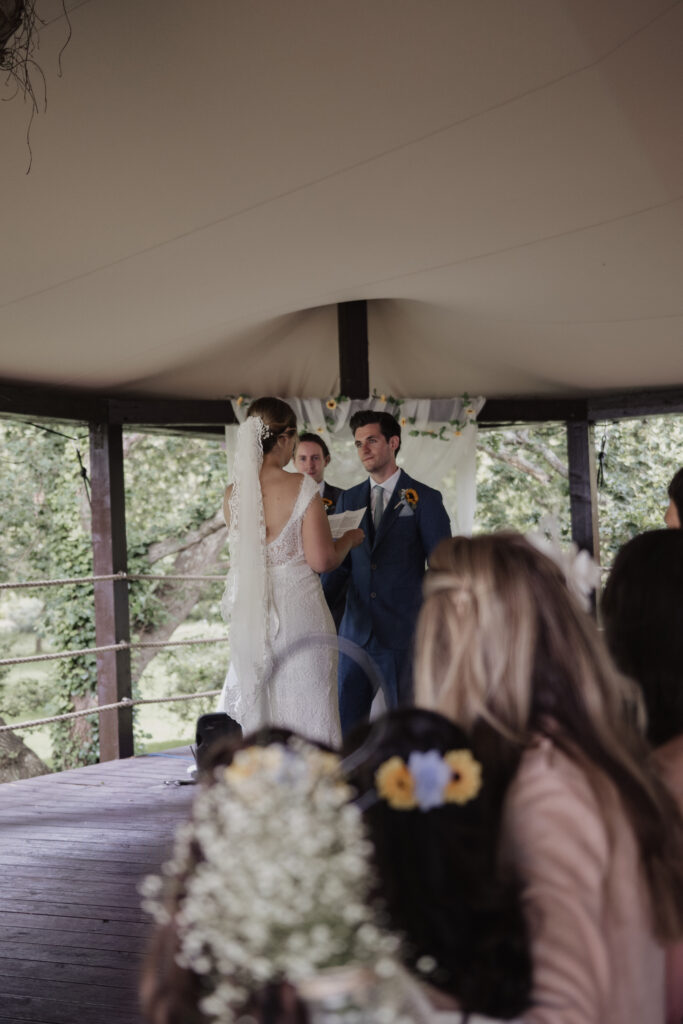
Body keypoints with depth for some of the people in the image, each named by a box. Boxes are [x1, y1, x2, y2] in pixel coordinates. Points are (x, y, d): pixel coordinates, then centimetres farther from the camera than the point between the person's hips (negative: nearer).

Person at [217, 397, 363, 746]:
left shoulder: (233, 494, 2)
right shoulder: (302, 488, -11)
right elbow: (321, 560, -13)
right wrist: (348, 539, 7)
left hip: (250, 617, 5)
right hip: (298, 614, -4)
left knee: (254, 715, 10)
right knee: (305, 715, 2)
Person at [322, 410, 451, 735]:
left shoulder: (425, 498, 0)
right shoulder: (349, 499, 13)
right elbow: (339, 564, 13)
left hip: (404, 632, -4)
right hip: (357, 630, 4)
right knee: (346, 724, 4)